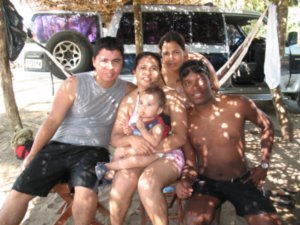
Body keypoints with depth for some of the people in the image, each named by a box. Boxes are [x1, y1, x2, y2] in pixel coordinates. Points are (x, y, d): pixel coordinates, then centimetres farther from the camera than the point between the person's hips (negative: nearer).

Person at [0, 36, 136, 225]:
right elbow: (52, 121, 0)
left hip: (93, 151, -1)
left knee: (86, 194, -31)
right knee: (19, 192, -9)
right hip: (60, 146, 1)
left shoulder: (126, 90, 5)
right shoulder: (74, 84, 0)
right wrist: (32, 155, -3)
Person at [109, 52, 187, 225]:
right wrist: (132, 140, -23)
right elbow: (115, 138, 1)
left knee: (147, 182, -33)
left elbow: (180, 137, -11)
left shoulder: (171, 96, -4)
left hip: (167, 156, -2)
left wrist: (148, 150, -21)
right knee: (123, 179, -29)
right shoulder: (129, 100, 6)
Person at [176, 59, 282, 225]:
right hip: (206, 182, 0)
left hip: (242, 181, 1)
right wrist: (185, 180, -25)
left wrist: (264, 165, 4)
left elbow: (267, 126, 6)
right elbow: (190, 163, -3)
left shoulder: (238, 105, -12)